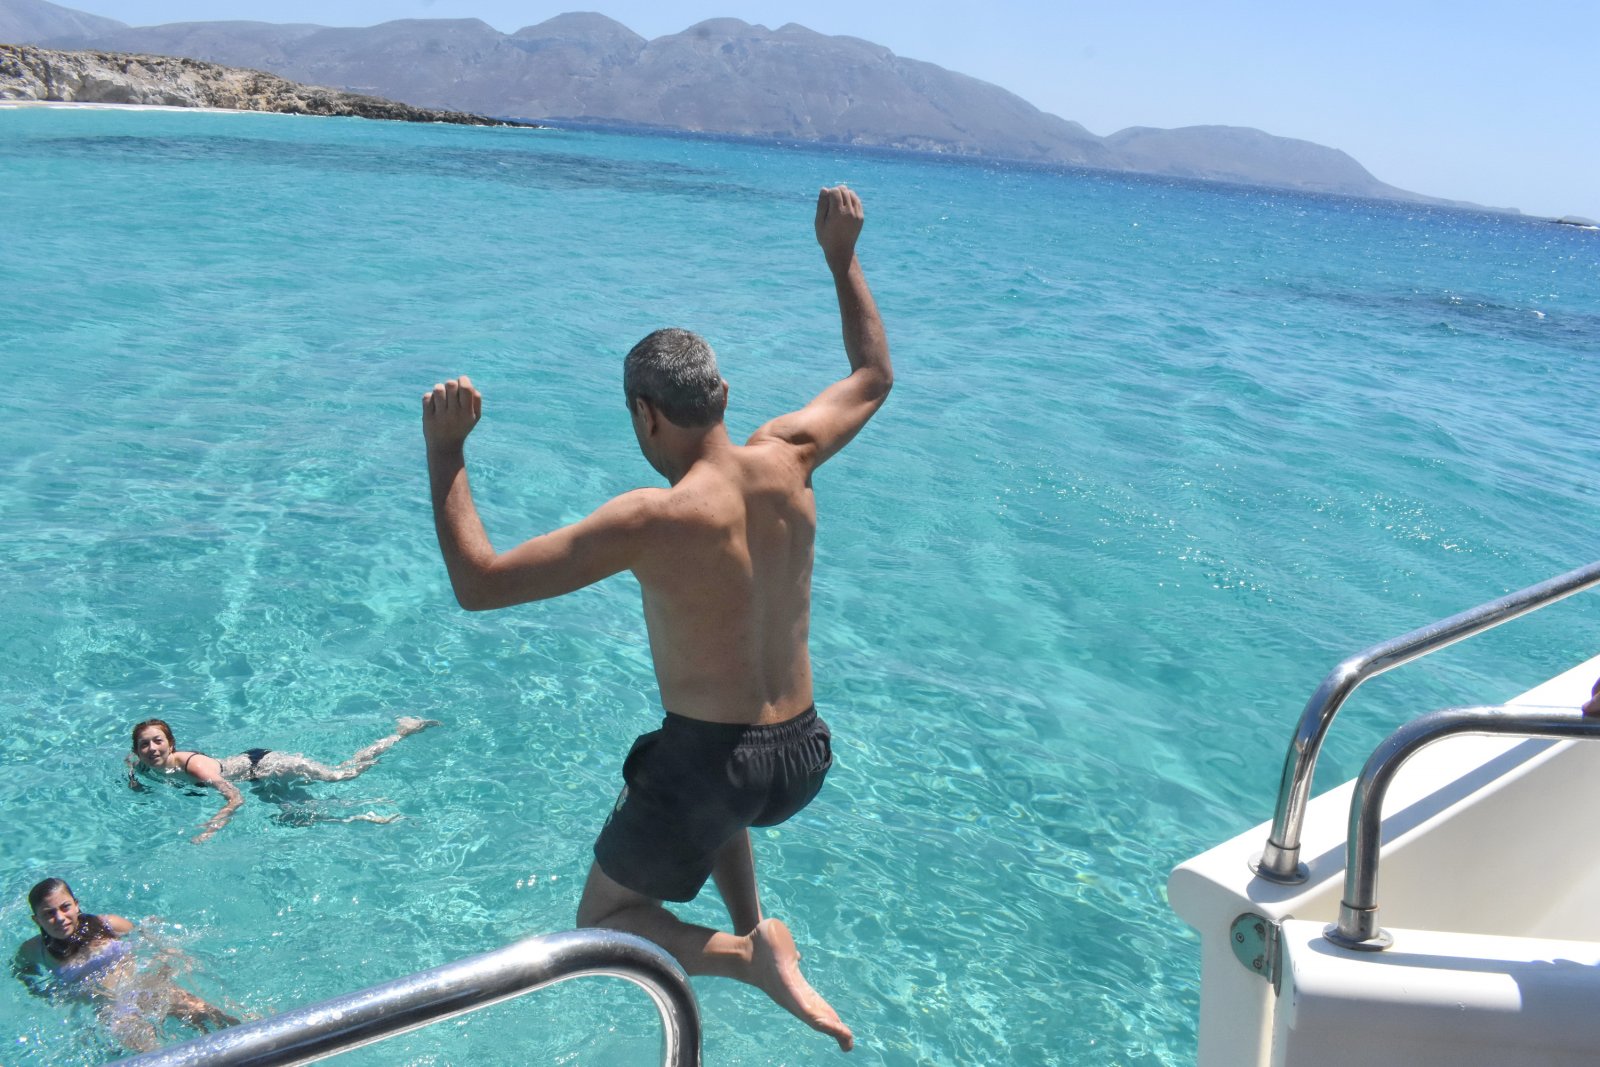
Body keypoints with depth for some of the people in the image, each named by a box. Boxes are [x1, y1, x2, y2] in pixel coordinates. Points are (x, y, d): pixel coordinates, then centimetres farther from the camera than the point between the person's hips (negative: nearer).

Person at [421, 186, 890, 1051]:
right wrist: (842, 257, 18)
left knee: (601, 922, 20)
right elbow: (874, 376, 14)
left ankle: (750, 956, -5)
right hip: (804, 755, 6)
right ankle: (752, 927, 26)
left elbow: (478, 583, -20)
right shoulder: (785, 459, -6)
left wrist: (445, 450, -14)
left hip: (709, 763, -6)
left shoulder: (652, 520, -23)